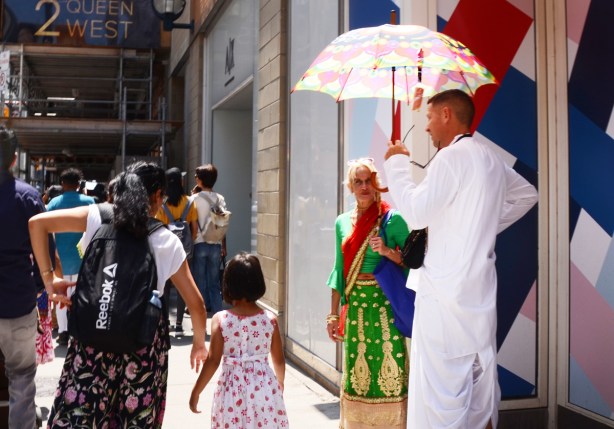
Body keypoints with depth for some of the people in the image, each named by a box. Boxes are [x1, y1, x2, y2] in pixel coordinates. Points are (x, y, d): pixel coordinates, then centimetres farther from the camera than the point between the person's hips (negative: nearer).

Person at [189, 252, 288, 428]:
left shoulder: (220, 320, -10)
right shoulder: (270, 319, -5)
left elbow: (213, 361, -10)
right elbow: (279, 361, 3)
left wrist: (196, 392, 2)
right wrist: (279, 386, 21)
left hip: (233, 391, -1)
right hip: (265, 389, 1)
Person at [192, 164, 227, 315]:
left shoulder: (195, 198, -7)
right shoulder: (220, 199, 1)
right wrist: (224, 247, 10)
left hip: (200, 244, -2)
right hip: (215, 245, 2)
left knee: (200, 281, 7)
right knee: (214, 281, 9)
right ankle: (217, 312, 10)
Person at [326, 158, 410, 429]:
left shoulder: (392, 219, -6)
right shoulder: (343, 222, 8)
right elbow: (339, 270, 11)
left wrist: (387, 251, -22)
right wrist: (333, 314, 10)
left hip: (384, 304, -4)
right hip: (354, 305, 4)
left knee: (388, 369, -3)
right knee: (356, 373, 11)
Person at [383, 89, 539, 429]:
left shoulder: (452, 156, -13)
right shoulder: (491, 159, 14)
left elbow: (416, 213, -17)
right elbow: (527, 194, 28)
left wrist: (395, 163, -5)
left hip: (446, 291, -9)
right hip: (479, 289, 9)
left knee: (443, 387, -5)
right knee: (480, 378, 16)